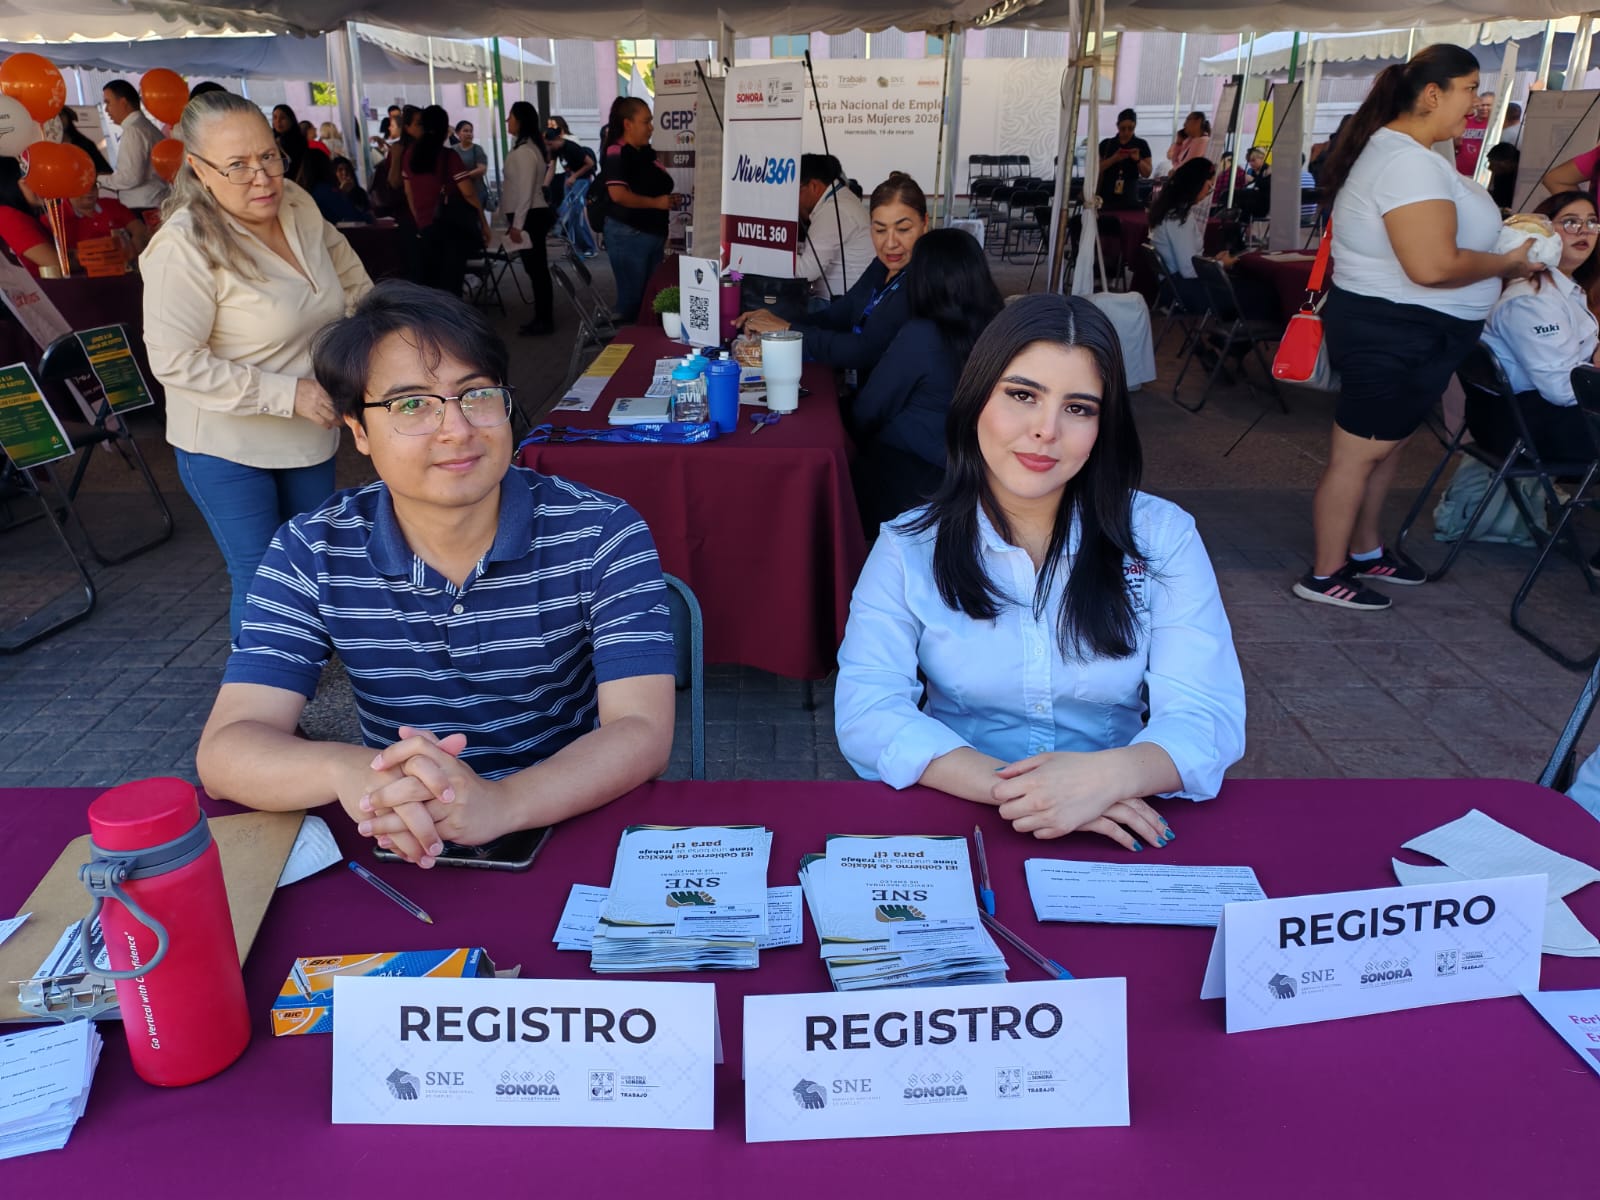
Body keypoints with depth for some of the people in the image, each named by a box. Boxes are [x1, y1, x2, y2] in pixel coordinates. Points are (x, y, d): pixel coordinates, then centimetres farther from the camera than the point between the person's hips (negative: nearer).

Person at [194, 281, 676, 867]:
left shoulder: (603, 534, -11)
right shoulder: (311, 553, -5)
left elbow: (641, 734, -20)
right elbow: (224, 751, -13)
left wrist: (498, 803, -39)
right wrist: (347, 770, -36)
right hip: (401, 847, 1)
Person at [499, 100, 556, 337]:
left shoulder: (524, 152, -16)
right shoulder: (526, 148, 15)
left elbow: (526, 191, -20)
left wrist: (517, 224, -19)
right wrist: (515, 220, 21)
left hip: (530, 217, -10)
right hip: (533, 215, 10)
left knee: (536, 269, -5)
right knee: (537, 268, 12)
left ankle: (544, 321, 0)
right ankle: (543, 318, 18)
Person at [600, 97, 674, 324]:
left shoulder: (646, 153, 13)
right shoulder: (616, 154, -12)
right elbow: (618, 194, -25)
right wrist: (656, 202, -17)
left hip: (653, 234, 8)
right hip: (628, 235, -8)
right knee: (633, 296, -1)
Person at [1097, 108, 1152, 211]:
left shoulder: (1141, 145, 8)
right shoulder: (1106, 144, 9)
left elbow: (1147, 174, 4)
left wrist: (1138, 159, -14)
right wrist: (1114, 158, -12)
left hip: (1130, 199, 0)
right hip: (1107, 198, 1)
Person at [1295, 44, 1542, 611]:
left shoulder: (1399, 149, 11)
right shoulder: (1410, 162, -23)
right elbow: (1433, 265, -32)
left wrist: (1504, 236, 8)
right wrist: (1508, 264, -16)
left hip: (1402, 330, 11)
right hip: (1396, 333, -11)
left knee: (1387, 444, 21)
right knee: (1357, 453, -1)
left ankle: (1366, 550, 37)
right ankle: (1325, 575, 11)